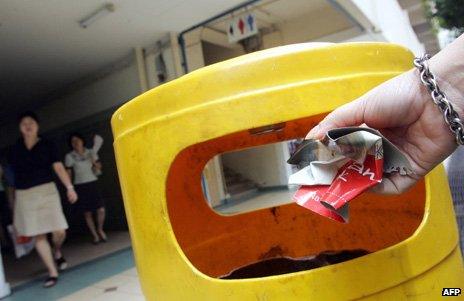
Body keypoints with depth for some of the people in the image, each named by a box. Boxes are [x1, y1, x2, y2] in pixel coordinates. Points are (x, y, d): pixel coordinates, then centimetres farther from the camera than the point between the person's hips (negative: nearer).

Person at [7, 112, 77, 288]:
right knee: (38, 235, 0)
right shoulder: (14, 150, 8)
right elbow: (13, 175, 11)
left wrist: (69, 187, -16)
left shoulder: (47, 145, 3)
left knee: (59, 231, -5)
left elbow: (58, 168, -5)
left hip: (47, 191, -1)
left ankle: (57, 253, 30)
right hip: (25, 196, 2)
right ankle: (53, 272, 10)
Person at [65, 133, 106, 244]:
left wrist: (96, 165, -9)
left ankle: (100, 229, 19)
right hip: (80, 186, -1)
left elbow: (98, 170, 12)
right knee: (87, 213, 2)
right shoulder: (69, 156, -1)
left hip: (93, 183, 2)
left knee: (101, 210, -7)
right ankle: (95, 235, 17)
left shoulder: (91, 153, 5)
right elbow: (69, 174, 1)